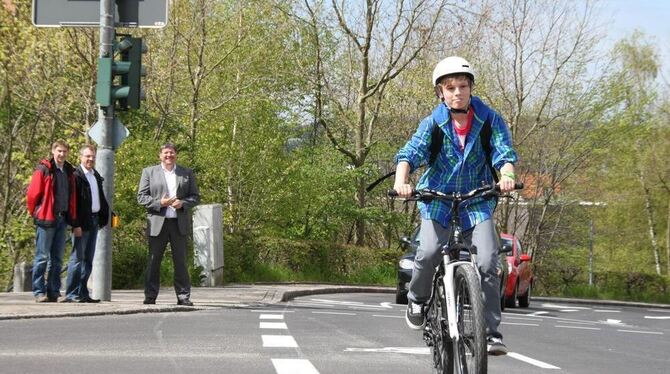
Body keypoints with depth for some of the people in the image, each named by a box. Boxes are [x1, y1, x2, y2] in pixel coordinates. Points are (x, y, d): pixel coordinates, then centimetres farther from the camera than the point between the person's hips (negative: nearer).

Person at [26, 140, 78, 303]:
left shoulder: (69, 172, 13)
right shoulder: (43, 170, -5)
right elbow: (32, 194, -4)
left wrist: (72, 218, 11)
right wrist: (35, 213, 2)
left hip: (62, 219, 6)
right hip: (46, 219, -6)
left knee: (57, 258, 8)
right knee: (42, 257, -4)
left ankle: (53, 292, 13)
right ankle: (39, 292, -1)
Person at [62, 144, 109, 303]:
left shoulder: (96, 176, 15)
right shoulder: (76, 175, -10)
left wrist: (104, 216, 8)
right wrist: (76, 224, -20)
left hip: (94, 220, 8)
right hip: (82, 222, -8)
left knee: (88, 259, 10)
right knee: (77, 257, -8)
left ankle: (82, 293, 15)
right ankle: (71, 294, -7)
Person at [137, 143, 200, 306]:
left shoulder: (187, 173, 13)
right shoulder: (149, 172, 8)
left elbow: (195, 196, 11)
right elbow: (141, 197, 3)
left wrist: (183, 203, -10)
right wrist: (159, 203, -12)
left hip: (179, 224, 1)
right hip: (157, 223, -1)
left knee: (181, 261, 2)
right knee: (154, 261, 0)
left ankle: (183, 296, 6)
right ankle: (150, 296, 5)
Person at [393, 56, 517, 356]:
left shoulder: (489, 120, -4)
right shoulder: (433, 124, -6)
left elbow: (504, 151, -14)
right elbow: (411, 152, -18)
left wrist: (506, 175, -37)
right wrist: (401, 180, -39)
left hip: (477, 201, 0)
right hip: (437, 199, 0)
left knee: (487, 263, -15)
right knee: (428, 253, -22)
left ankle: (492, 333, -6)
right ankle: (417, 299, 10)